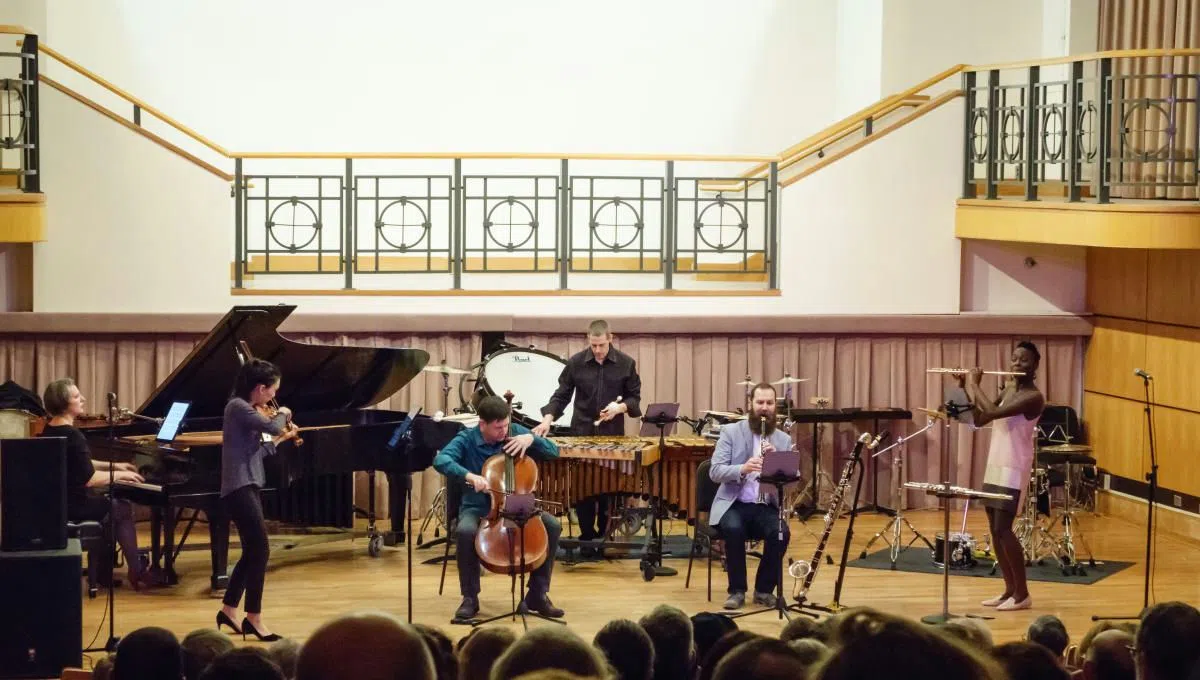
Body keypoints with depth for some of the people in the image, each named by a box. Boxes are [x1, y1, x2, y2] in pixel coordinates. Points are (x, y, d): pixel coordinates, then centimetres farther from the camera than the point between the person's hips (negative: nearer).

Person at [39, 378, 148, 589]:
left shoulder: (51, 430, 7)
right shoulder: (71, 435, -24)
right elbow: (89, 479, -24)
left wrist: (113, 465, 17)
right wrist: (119, 475, -10)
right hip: (72, 505, -9)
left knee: (112, 504, 27)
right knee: (123, 510, 11)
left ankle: (104, 570, 28)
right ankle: (136, 572, 16)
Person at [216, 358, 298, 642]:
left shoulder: (247, 408, 14)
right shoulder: (238, 407, -15)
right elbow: (272, 426, -26)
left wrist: (281, 438, 16)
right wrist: (283, 414, -7)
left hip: (247, 487, 10)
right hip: (239, 489, -10)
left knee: (252, 551, 15)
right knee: (260, 551, -10)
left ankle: (228, 610, 25)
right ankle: (254, 618, -5)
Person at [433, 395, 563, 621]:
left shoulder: (516, 432, 0)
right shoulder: (466, 440, -8)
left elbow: (553, 452, 2)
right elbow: (441, 460, -26)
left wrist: (532, 438, -18)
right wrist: (469, 476, -42)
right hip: (478, 509, -3)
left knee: (552, 526, -22)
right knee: (466, 531, -37)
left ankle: (538, 594, -9)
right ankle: (470, 598, -18)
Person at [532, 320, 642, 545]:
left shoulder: (626, 363, 0)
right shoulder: (575, 363, 0)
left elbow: (635, 398, 5)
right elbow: (561, 395, 3)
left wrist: (620, 407, -16)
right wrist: (548, 419, -12)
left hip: (612, 434, 0)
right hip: (582, 433, 0)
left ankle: (605, 535, 13)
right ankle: (587, 536, 10)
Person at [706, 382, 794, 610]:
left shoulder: (784, 440, 9)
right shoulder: (730, 432, 0)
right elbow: (715, 472, -10)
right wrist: (743, 468, -28)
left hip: (767, 507, 2)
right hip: (733, 504, -2)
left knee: (781, 532, -28)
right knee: (733, 529, -34)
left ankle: (764, 589, -7)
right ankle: (737, 590, -16)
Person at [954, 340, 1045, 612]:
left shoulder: (1033, 397, -16)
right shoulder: (1007, 389, 12)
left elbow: (993, 412, -26)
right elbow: (979, 419, 15)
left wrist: (975, 384, -15)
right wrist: (966, 387, 6)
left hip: (1013, 469, -9)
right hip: (995, 466, 9)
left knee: (1003, 529, -12)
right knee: (995, 530, 9)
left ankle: (1022, 594, -5)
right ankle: (1010, 589, 16)